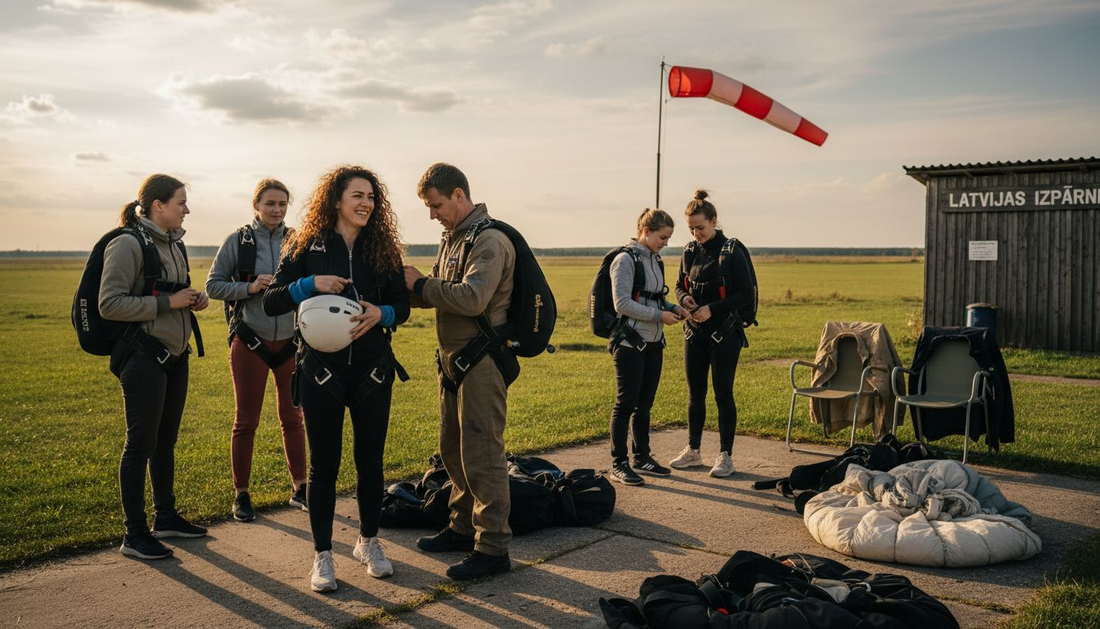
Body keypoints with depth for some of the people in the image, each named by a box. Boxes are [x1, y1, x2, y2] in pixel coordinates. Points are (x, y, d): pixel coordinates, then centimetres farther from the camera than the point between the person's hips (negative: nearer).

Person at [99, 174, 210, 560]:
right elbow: (109, 304, -19)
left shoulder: (173, 243, 11)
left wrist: (193, 300, 3)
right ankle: (134, 535, 7)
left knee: (166, 441, 17)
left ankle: (166, 517, 29)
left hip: (175, 355, 8)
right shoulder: (128, 244, -14)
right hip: (143, 357, -8)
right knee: (141, 443, -2)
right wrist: (168, 302, -21)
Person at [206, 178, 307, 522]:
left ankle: (299, 489, 23)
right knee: (246, 422, 5)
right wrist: (249, 288, -17)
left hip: (291, 342, 2)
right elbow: (213, 285, -2)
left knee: (293, 417, 10)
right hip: (250, 343, -2)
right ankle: (241, 494, 18)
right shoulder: (238, 241, -3)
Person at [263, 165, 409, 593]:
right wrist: (311, 284, -20)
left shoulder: (382, 250, 4)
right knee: (324, 463, 4)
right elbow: (271, 302, -5)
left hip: (373, 370, 2)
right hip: (321, 369, -2)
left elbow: (401, 305, 6)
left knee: (370, 459, 10)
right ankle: (322, 555, 16)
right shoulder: (306, 247, -1)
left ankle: (368, 542, 29)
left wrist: (382, 313, -16)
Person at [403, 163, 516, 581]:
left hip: (481, 363, -10)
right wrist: (409, 288, -1)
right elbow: (441, 295, 17)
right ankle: (464, 528, 31)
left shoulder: (489, 241, -15)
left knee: (481, 455, -5)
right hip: (453, 360, 10)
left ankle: (493, 547, 4)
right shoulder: (452, 239, 16)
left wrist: (421, 284, -16)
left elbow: (472, 298, -26)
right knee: (453, 450, 17)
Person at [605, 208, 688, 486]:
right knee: (626, 403, -3)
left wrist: (672, 308, 4)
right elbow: (622, 303, -19)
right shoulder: (626, 260, -11)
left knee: (644, 404, 14)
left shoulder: (654, 260, 13)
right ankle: (618, 464, 5)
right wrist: (659, 315, -18)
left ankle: (642, 457, 26)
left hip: (653, 344, 8)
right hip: (630, 344, -8)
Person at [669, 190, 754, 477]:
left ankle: (725, 456, 11)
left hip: (724, 333, -5)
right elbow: (680, 284, 17)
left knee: (723, 394, 1)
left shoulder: (731, 252, -11)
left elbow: (745, 295, -12)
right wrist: (685, 298, -6)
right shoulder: (690, 251, 6)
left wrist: (712, 309, -21)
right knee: (695, 393, 12)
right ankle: (693, 450, 24)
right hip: (695, 332, 6)